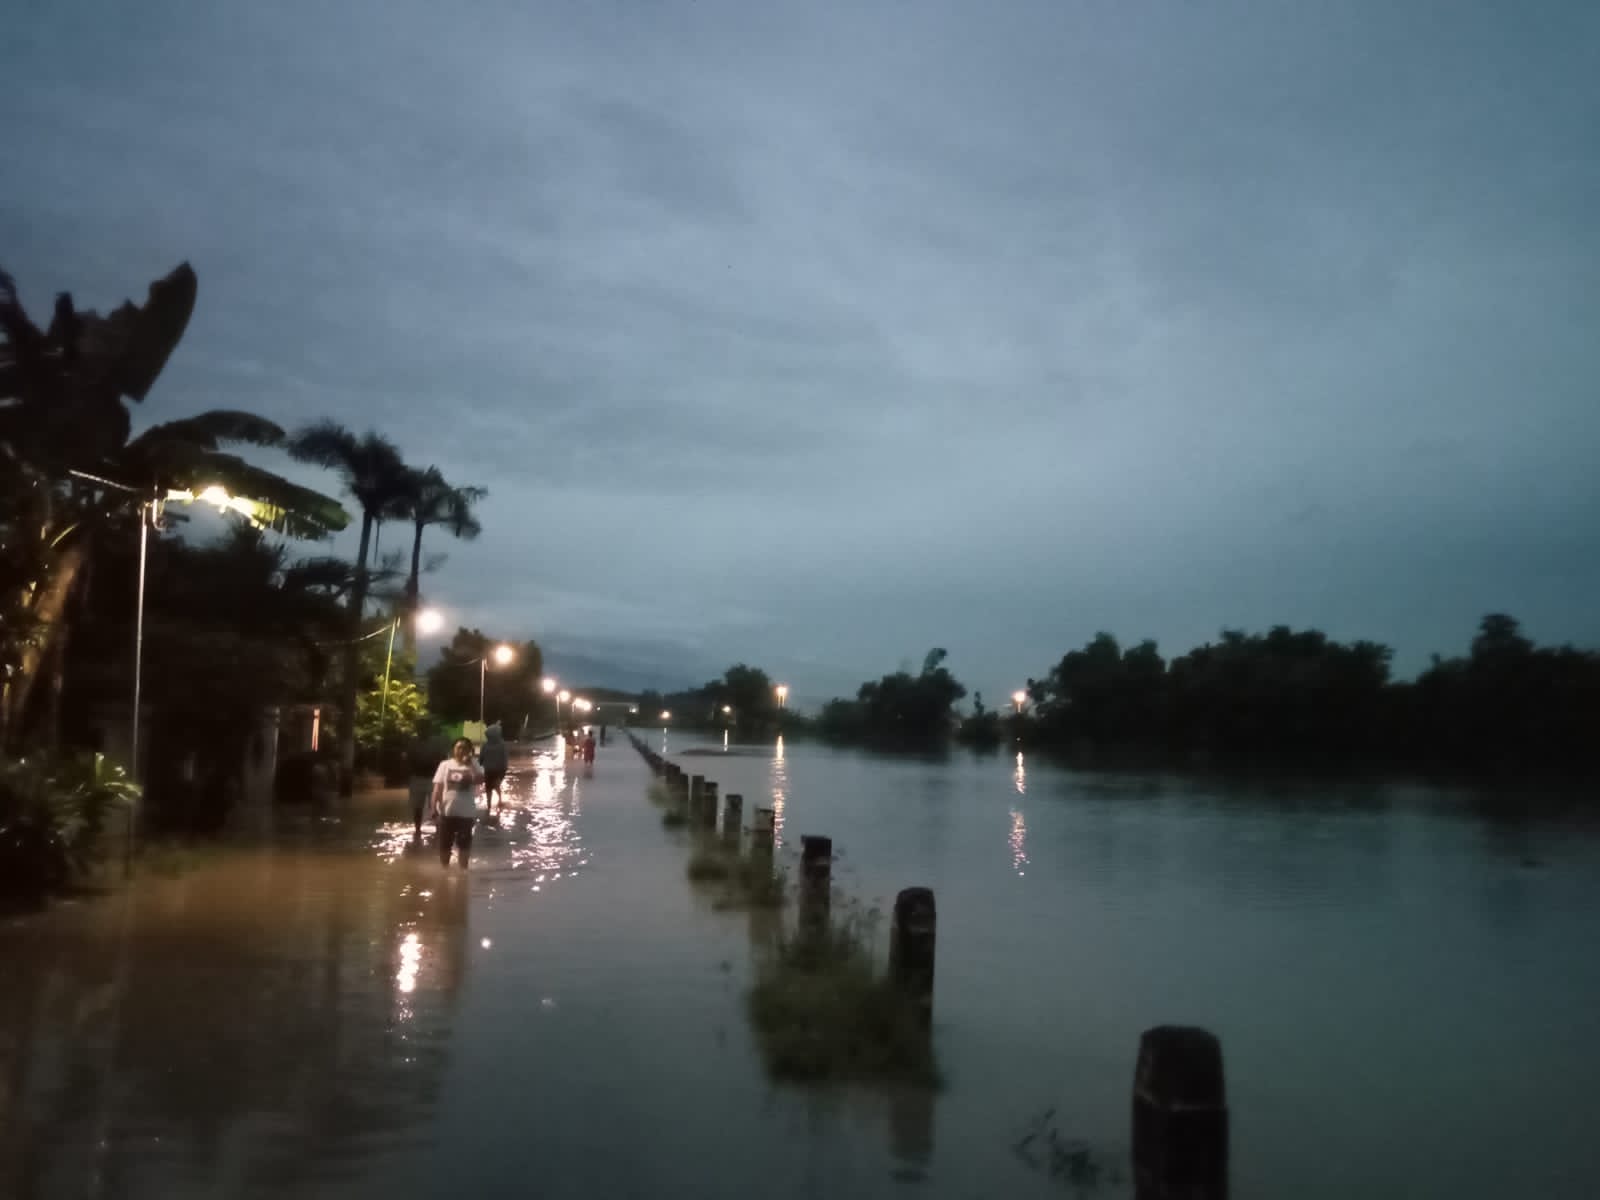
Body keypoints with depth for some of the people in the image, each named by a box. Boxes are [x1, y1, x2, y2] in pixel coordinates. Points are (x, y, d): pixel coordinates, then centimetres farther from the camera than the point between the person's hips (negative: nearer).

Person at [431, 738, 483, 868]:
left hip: (466, 812, -1)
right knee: (444, 844, 11)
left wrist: (470, 764, -21)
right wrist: (434, 808, -5)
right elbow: (438, 787, 1)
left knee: (464, 844, 8)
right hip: (446, 811, 1)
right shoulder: (445, 765, 1)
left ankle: (463, 870, 21)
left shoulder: (473, 765, -2)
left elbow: (479, 780, -21)